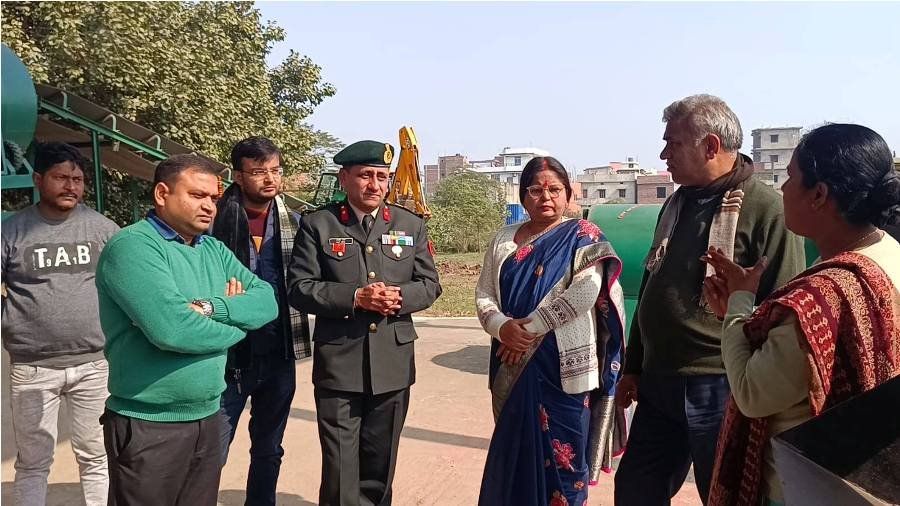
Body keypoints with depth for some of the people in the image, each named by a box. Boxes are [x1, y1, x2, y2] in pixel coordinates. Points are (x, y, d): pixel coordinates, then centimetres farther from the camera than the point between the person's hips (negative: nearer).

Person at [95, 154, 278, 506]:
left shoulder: (214, 249, 8)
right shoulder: (133, 246, -15)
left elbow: (267, 301, -1)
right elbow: (171, 329, -27)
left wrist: (212, 308, -18)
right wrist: (236, 324, -10)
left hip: (208, 417, 7)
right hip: (148, 425, -7)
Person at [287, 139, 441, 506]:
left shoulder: (411, 225, 8)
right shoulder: (317, 224, 0)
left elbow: (429, 284, 8)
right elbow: (299, 287, -5)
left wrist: (401, 296, -14)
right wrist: (355, 297, -18)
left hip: (393, 365, 3)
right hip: (338, 365, -2)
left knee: (380, 464, 16)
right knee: (339, 466, 5)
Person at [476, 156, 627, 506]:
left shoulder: (582, 236, -3)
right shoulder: (504, 240, 10)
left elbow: (586, 290, -18)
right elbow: (484, 295, 6)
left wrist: (530, 328, -17)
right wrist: (502, 327, -15)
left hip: (563, 367, -4)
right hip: (514, 367, 4)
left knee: (561, 455, 5)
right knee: (514, 452, 14)